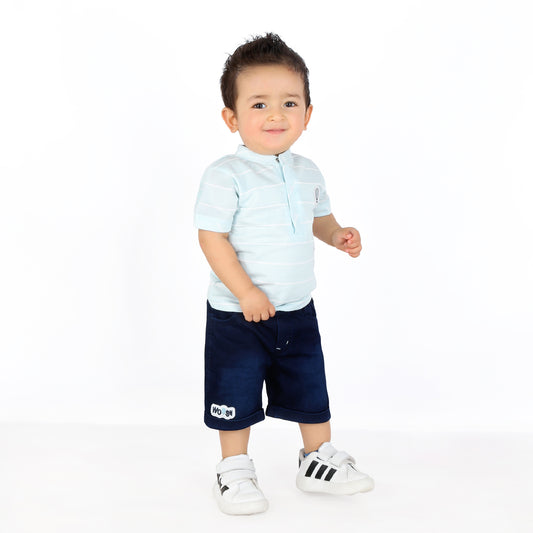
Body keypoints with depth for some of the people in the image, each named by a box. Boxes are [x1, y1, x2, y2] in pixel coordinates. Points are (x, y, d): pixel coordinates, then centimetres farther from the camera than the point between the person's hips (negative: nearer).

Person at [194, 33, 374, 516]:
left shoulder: (307, 172, 4)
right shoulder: (226, 176, -17)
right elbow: (212, 238, -19)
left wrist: (339, 235, -1)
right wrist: (246, 293, -23)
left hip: (298, 310, 6)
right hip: (237, 314, -5)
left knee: (310, 389, 17)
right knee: (236, 395, 8)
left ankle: (319, 461, 36)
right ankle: (235, 471, 27)